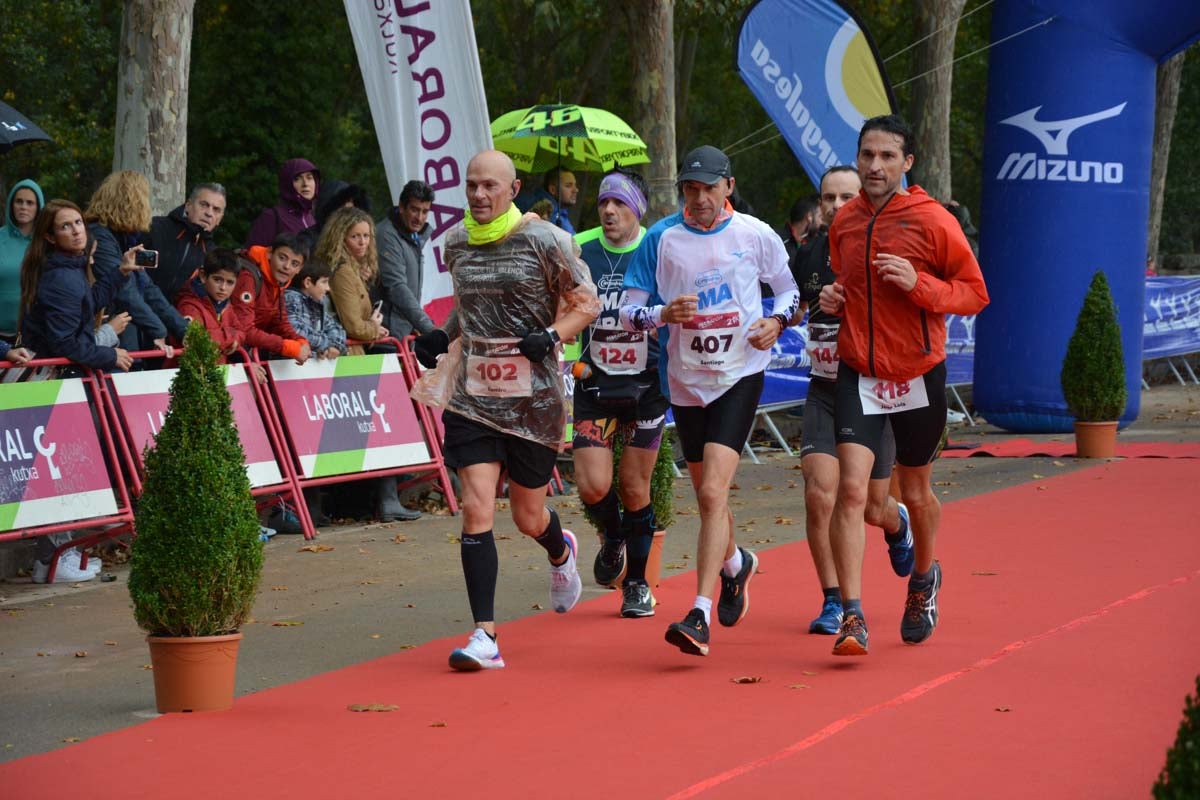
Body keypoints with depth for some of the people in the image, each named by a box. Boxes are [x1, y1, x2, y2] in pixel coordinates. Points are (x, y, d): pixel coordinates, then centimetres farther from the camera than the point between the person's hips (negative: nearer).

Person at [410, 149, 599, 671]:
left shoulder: (544, 241, -7)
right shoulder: (456, 243, 7)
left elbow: (587, 302, -1)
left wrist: (552, 336, -18)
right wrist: (443, 338, 6)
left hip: (534, 398, -3)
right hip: (472, 396, 3)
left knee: (527, 517, 11)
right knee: (477, 508, -12)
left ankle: (561, 553, 49)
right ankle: (484, 636, -12)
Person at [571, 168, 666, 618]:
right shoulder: (579, 250, -1)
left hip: (646, 385, -1)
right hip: (594, 384, 1)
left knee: (634, 487, 3)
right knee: (593, 486, -10)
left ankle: (636, 583, 21)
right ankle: (613, 539, 25)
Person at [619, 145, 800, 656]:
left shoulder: (755, 236, -4)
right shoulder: (661, 239, -1)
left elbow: (790, 289, 11)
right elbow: (629, 312, 1)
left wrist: (777, 321, -10)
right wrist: (663, 314, -20)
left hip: (740, 373, -3)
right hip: (686, 379, 3)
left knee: (712, 491, -18)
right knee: (707, 494, 16)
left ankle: (700, 616, -20)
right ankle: (735, 563, 50)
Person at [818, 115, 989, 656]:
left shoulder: (932, 221, -10)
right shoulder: (844, 222, 4)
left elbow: (975, 293, -7)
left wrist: (918, 283, -22)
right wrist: (834, 298, 0)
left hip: (918, 377, -2)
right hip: (859, 374, 2)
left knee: (915, 493, 14)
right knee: (851, 489, -15)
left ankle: (923, 577, 45)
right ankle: (852, 616, -16)